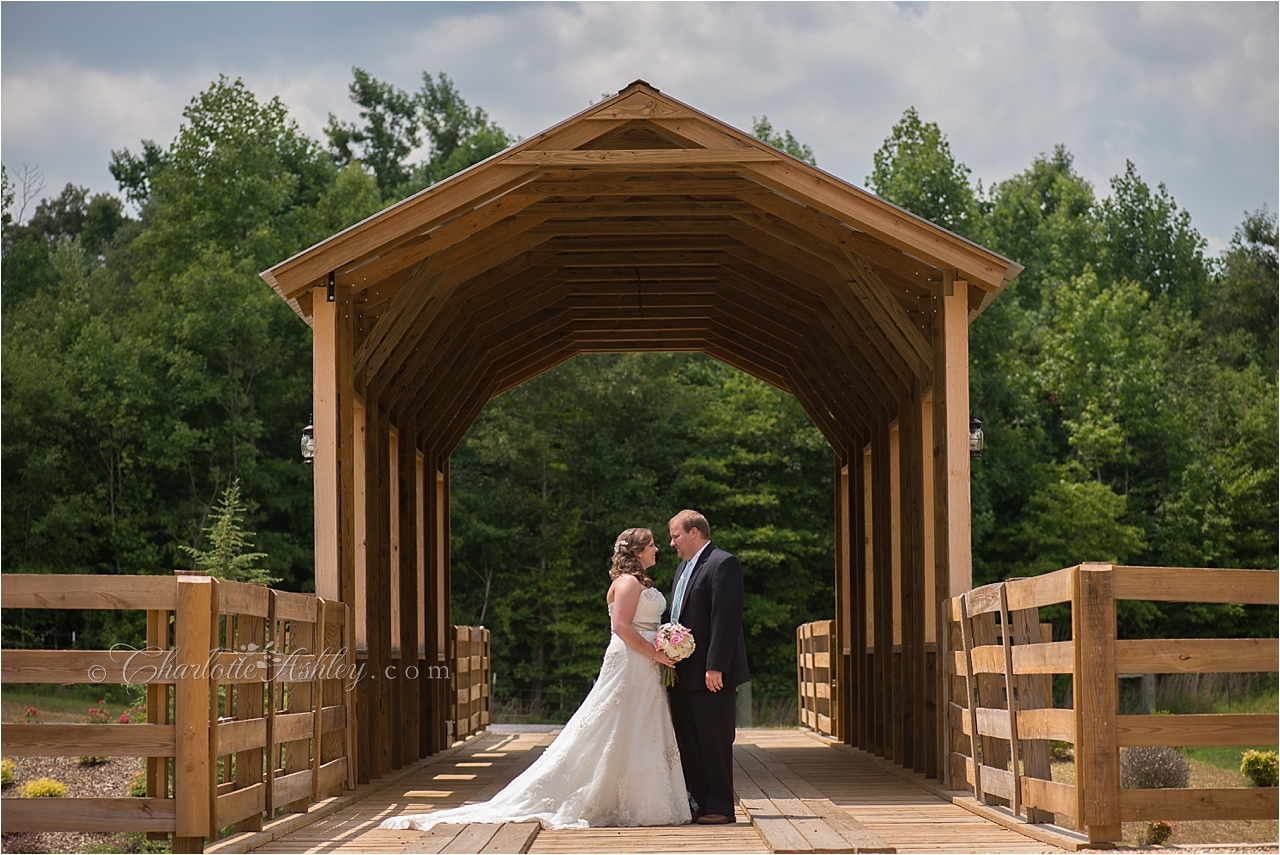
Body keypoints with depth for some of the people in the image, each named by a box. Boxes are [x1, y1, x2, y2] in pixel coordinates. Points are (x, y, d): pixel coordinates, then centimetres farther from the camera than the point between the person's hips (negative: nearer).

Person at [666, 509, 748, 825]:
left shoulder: (722, 564, -11)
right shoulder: (684, 567, 20)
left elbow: (727, 618, -18)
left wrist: (715, 667, -22)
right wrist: (669, 663, 14)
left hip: (710, 672, -9)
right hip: (684, 674, 9)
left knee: (714, 742, -3)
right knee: (688, 742, 11)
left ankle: (720, 806, 4)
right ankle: (699, 802, 18)